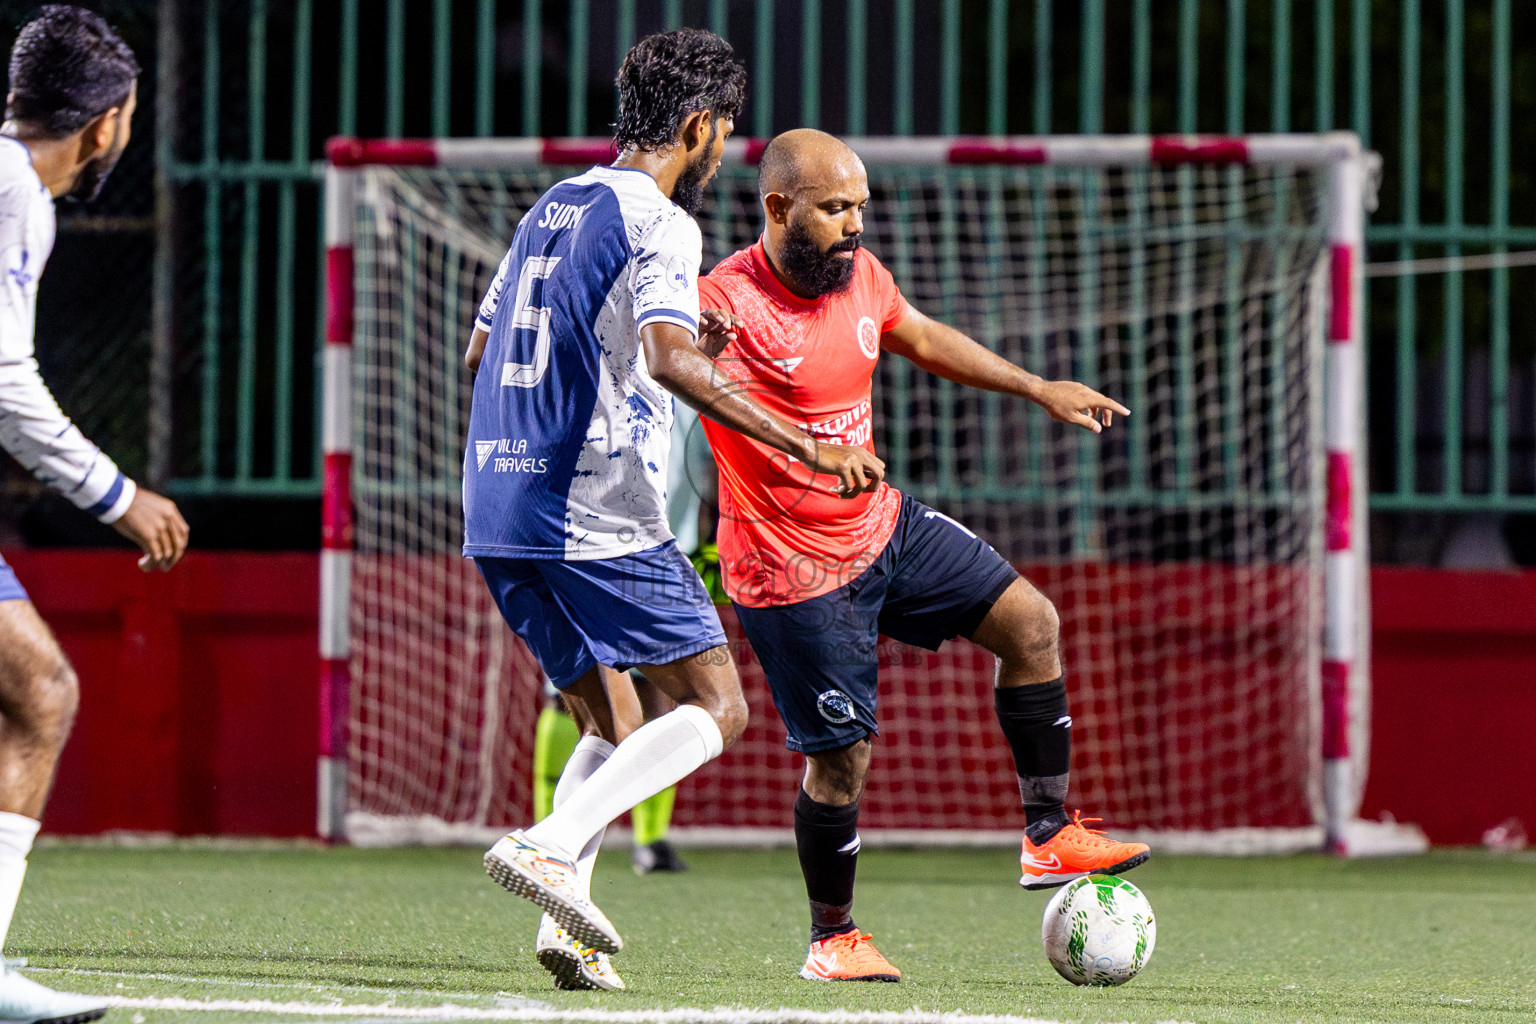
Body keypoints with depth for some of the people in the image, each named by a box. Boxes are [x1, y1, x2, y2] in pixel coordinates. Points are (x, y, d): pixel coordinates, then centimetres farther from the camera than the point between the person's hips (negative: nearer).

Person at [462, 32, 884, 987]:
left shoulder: (550, 209, 18)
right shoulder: (659, 224, -8)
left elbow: (480, 348, 28)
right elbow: (671, 361, -25)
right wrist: (809, 447, -27)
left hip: (498, 515, 8)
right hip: (600, 513, -8)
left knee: (608, 724, 17)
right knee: (716, 710, -2)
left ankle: (566, 922, -1)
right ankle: (550, 844, -19)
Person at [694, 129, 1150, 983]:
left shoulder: (860, 274, -1)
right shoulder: (726, 304, -24)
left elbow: (921, 338, 19)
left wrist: (1039, 390, 24)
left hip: (882, 526, 8)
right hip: (795, 571, -8)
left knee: (1029, 622, 3)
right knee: (842, 754, -3)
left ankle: (1049, 837, 13)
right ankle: (832, 939, 18)